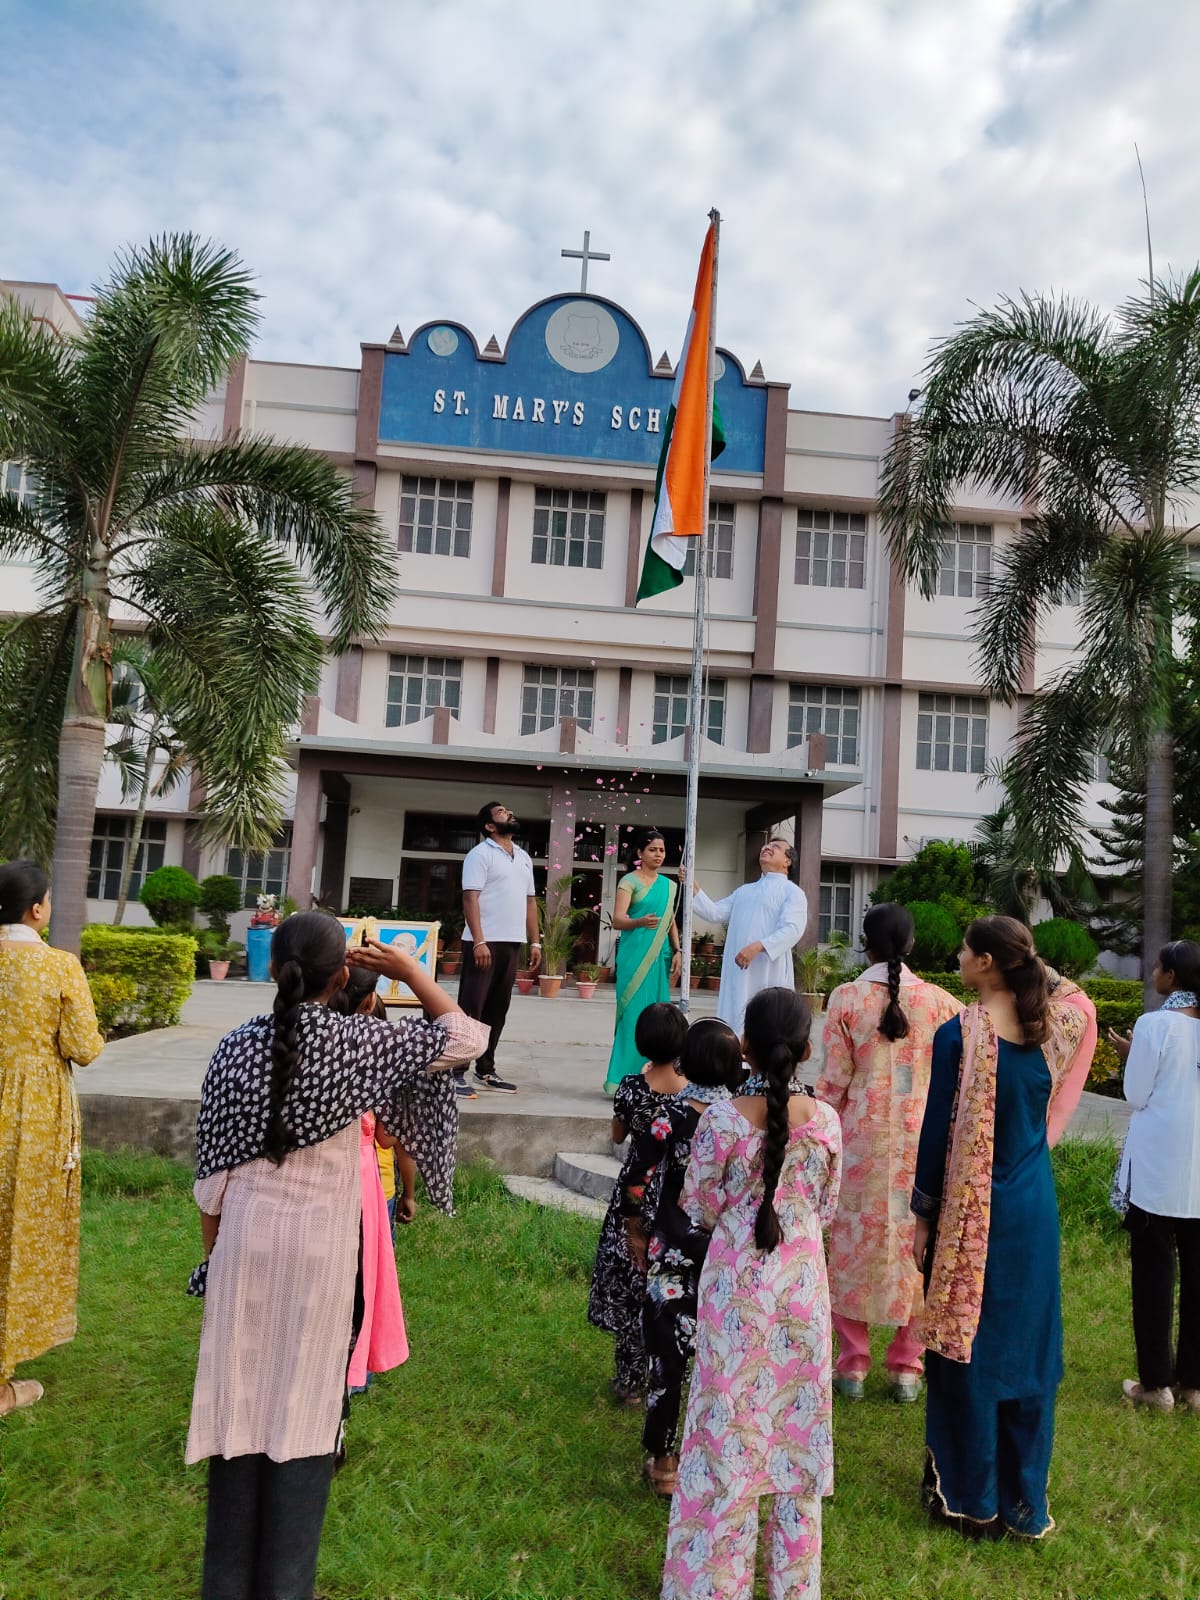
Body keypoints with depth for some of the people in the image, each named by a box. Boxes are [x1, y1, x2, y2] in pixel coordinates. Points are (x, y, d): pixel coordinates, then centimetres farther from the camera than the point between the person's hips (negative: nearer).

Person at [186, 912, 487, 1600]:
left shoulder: (237, 1046, -4)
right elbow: (466, 1037, -4)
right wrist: (411, 970, 4)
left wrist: (212, 1250, 14)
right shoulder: (357, 1041, -12)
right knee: (303, 1407, 9)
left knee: (239, 1399, 13)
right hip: (321, 1242, -3)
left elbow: (214, 1169, 2)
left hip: (247, 1235, 3)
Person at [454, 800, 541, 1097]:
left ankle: (485, 1070, 19)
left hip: (512, 943, 7)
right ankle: (456, 1073, -3)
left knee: (497, 1009, 11)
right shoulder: (480, 854, -5)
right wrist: (479, 941, -21)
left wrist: (534, 941, 12)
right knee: (470, 1008, -6)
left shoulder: (523, 857, 18)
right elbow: (470, 898, -13)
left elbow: (529, 901, 19)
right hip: (485, 942, -7)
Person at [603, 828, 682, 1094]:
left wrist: (677, 951, 7)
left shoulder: (669, 884, 15)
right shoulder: (630, 881, -3)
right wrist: (640, 922, -32)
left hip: (660, 958, 6)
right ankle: (623, 1079, -3)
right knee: (633, 1014, -9)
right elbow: (617, 920, -13)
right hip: (634, 955, -6)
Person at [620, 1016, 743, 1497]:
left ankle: (662, 1461, 21)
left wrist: (636, 1234, 8)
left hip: (674, 1255, -1)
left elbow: (635, 1184, -8)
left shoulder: (669, 1117, -12)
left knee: (668, 1355, 10)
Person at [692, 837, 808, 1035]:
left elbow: (792, 929, -12)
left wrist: (758, 946, -24)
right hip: (738, 971, 6)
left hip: (770, 974, -6)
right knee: (734, 1025, 6)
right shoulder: (744, 890, 24)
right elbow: (714, 913, 14)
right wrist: (693, 887, 0)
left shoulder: (792, 892, 3)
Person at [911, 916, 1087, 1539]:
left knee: (966, 1349, 11)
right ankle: (1023, 1500, 30)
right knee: (1027, 1346, 17)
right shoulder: (1056, 1026, -5)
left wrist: (922, 1214, -4)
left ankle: (970, 1498, 25)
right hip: (1035, 1212, 5)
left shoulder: (959, 1034, -19)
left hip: (970, 1214, -5)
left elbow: (938, 1131, -14)